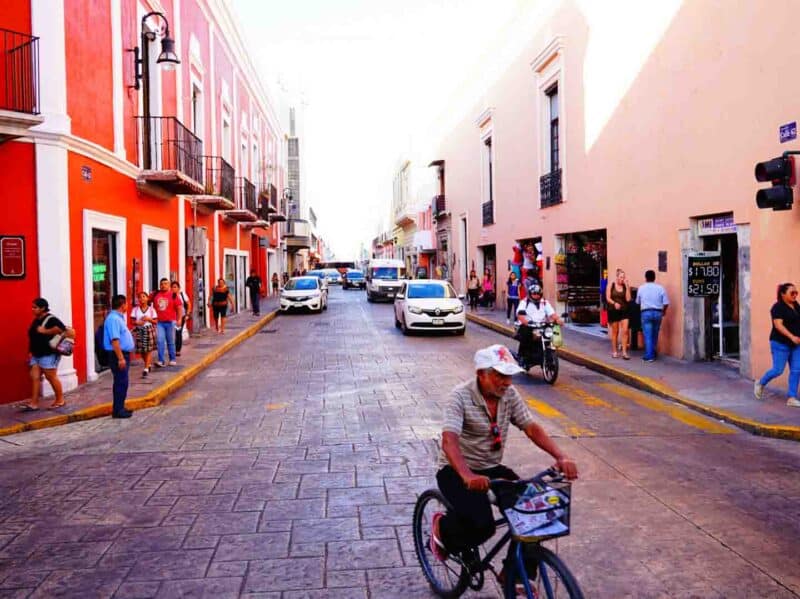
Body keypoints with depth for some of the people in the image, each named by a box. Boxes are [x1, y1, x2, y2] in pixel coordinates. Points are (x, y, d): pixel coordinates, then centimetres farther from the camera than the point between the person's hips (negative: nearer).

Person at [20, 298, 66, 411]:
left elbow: (60, 328, -30)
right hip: (36, 355, 9)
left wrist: (45, 331, -23)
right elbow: (33, 337, 22)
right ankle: (33, 403, 5)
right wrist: (31, 352, 18)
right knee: (35, 377, 3)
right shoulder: (36, 320, 15)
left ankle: (60, 400, 11)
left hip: (49, 354, -9)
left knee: (51, 377, -2)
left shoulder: (51, 319, -12)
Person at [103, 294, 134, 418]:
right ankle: (118, 410, -1)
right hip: (118, 355, -10)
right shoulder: (113, 319, -19)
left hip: (123, 354, 10)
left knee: (121, 382, 15)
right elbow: (114, 340, -25)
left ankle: (119, 408, 23)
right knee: (121, 383, -6)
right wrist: (120, 358, -26)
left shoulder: (118, 317, 14)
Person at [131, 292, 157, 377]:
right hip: (139, 330, 2)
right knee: (141, 350, 7)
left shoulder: (151, 309, 1)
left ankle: (146, 368, -3)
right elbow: (132, 321, 3)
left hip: (149, 330, -2)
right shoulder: (135, 309, 3)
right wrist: (137, 323, -16)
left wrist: (149, 319, -14)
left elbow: (156, 321, 3)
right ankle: (148, 364, 29)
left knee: (148, 350, -5)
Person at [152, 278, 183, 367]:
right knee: (160, 341, -5)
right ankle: (160, 361, -4)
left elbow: (180, 308, -4)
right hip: (159, 322, 2)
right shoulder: (155, 295, 5)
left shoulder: (173, 295, -3)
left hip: (170, 322, -2)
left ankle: (172, 360, 19)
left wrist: (178, 320, -9)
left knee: (171, 342, 7)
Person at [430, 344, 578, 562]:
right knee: (481, 525, -28)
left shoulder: (509, 394, -2)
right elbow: (449, 440, -33)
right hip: (457, 471, -6)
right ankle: (442, 527, 7)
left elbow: (532, 428, -4)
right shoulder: (460, 396, -21)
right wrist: (467, 476, -50)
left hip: (493, 468, 6)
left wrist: (561, 457, -20)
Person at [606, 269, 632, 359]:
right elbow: (608, 298, -3)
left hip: (624, 311, 1)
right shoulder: (611, 285, 0)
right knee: (615, 332, 8)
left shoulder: (625, 286, 3)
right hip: (613, 311, -1)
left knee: (625, 331, -8)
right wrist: (614, 303, -22)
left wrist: (627, 286, -10)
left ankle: (624, 352, -6)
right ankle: (614, 351, 19)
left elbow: (628, 299, -6)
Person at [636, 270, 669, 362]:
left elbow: (637, 302, 12)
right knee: (655, 335, 14)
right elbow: (666, 303, -2)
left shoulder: (641, 288, 1)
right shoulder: (660, 288, 0)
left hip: (646, 313, -2)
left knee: (648, 335, -2)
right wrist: (663, 311, 17)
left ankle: (649, 356, -6)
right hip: (657, 313, 2)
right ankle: (653, 353, 23)